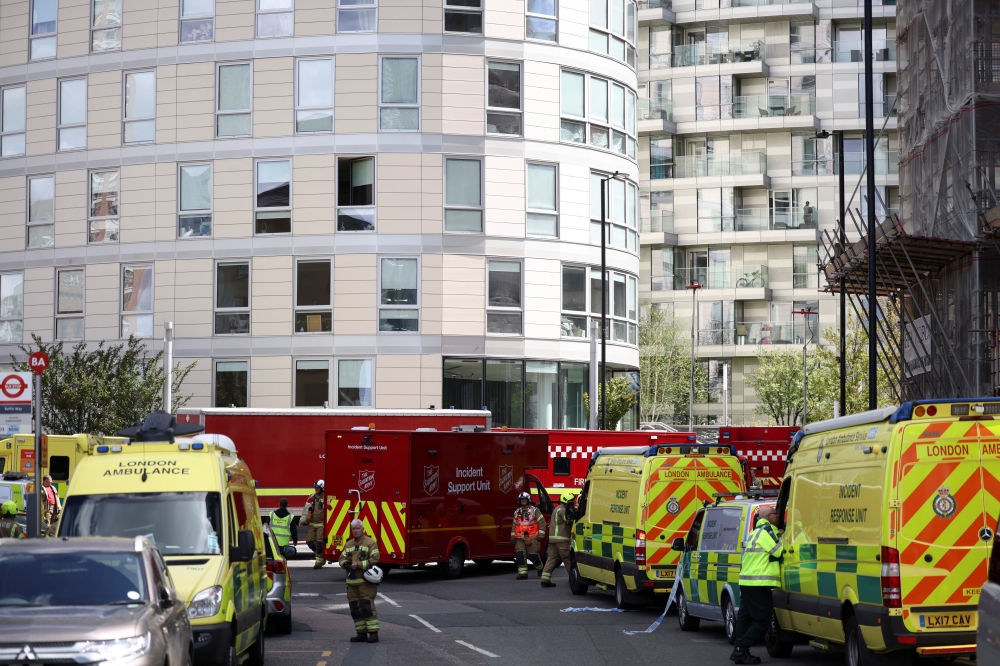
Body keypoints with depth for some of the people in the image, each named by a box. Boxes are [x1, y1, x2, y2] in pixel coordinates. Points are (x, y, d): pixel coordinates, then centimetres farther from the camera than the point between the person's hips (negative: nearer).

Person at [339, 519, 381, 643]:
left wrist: (359, 565, -17)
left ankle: (373, 632, -10)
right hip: (352, 582, 7)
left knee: (367, 606, -12)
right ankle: (361, 633, 14)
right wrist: (345, 563, -8)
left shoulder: (370, 543, -3)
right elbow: (342, 558, 15)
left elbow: (374, 560, -11)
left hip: (366, 581, -6)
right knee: (355, 607, 6)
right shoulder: (349, 544, 17)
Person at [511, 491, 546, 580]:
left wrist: (540, 534, -8)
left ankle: (540, 569, 23)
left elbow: (542, 522, -2)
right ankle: (522, 573, -6)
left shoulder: (534, 510, 0)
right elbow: (514, 525, 22)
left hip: (532, 538, -4)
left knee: (533, 556, -3)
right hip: (520, 539, 4)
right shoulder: (517, 512, 15)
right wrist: (512, 535, 15)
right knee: (520, 555, -9)